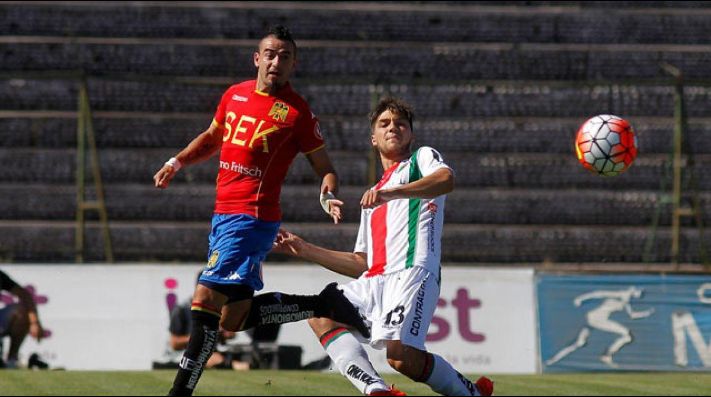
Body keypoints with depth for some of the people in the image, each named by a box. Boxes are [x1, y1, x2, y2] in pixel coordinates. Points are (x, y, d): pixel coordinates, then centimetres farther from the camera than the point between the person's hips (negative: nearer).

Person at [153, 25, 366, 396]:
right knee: (234, 317, 11)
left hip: (250, 219, -8)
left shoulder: (297, 112, -7)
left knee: (206, 301, -14)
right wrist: (177, 162, 15)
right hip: (223, 214, 8)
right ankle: (324, 304, 22)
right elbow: (211, 138, 29)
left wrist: (328, 196, -22)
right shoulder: (234, 95, 11)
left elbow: (325, 168, -1)